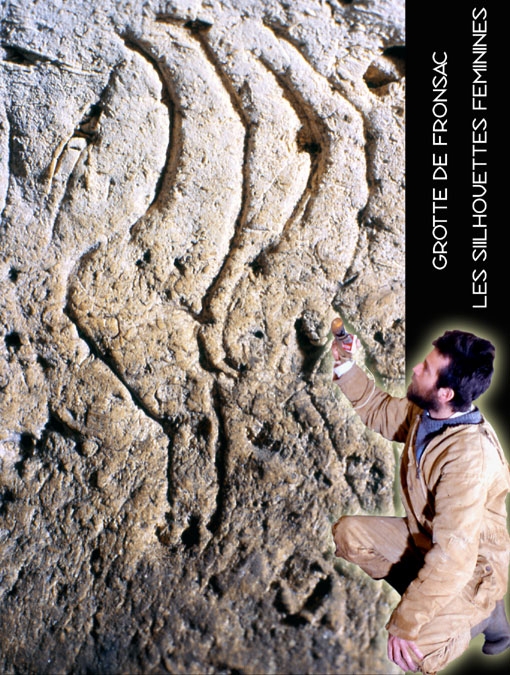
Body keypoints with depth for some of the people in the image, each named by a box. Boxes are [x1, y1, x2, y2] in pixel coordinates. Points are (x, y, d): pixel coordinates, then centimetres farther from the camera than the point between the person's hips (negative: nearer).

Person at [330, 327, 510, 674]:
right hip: (424, 540, 8)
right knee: (347, 532, 3)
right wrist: (346, 367, -8)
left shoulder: (469, 456, -37)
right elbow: (378, 409, 9)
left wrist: (404, 623, -31)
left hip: (469, 569, -8)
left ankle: (481, 612, 3)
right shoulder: (427, 414, -11)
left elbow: (452, 557, -37)